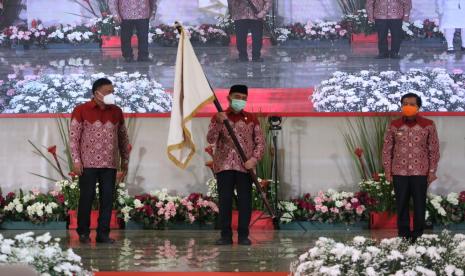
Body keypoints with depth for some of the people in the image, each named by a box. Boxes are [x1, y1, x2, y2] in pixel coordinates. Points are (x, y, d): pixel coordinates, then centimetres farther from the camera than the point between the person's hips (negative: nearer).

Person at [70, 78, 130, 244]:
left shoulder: (116, 112, 10)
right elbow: (73, 136, -4)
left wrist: (125, 160, 16)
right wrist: (76, 160, -10)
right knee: (86, 198, 1)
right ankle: (83, 233, 11)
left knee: (107, 199, 2)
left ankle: (103, 233, 8)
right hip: (88, 163, -4)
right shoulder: (81, 111, -3)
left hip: (110, 164, 4)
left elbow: (123, 137, 18)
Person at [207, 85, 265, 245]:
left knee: (245, 201, -1)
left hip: (245, 166, 0)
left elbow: (260, 142, 7)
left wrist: (254, 159, -9)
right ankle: (226, 235, 4)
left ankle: (243, 235, 4)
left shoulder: (251, 119, 9)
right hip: (224, 165, 0)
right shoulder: (218, 117, 7)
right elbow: (210, 139, -5)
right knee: (224, 200, -1)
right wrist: (219, 123, -21)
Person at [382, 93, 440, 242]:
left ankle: (418, 237, 13)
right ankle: (403, 236, 16)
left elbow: (434, 150, 2)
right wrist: (387, 171, 2)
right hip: (399, 173, 1)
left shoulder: (428, 125, -2)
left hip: (420, 173, -1)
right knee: (401, 206, 6)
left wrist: (432, 171, -1)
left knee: (419, 206, 3)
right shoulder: (394, 125, 1)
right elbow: (387, 149, 6)